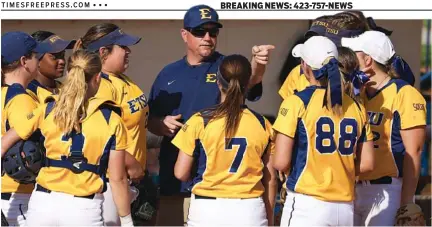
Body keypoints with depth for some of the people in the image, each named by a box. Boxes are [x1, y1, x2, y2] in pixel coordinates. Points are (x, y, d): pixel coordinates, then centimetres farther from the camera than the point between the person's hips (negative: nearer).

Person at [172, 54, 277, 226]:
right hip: (250, 211, 2)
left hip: (208, 210, -1)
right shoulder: (262, 125, 0)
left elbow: (181, 173, -4)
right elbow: (270, 178, 5)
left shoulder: (200, 122, -6)